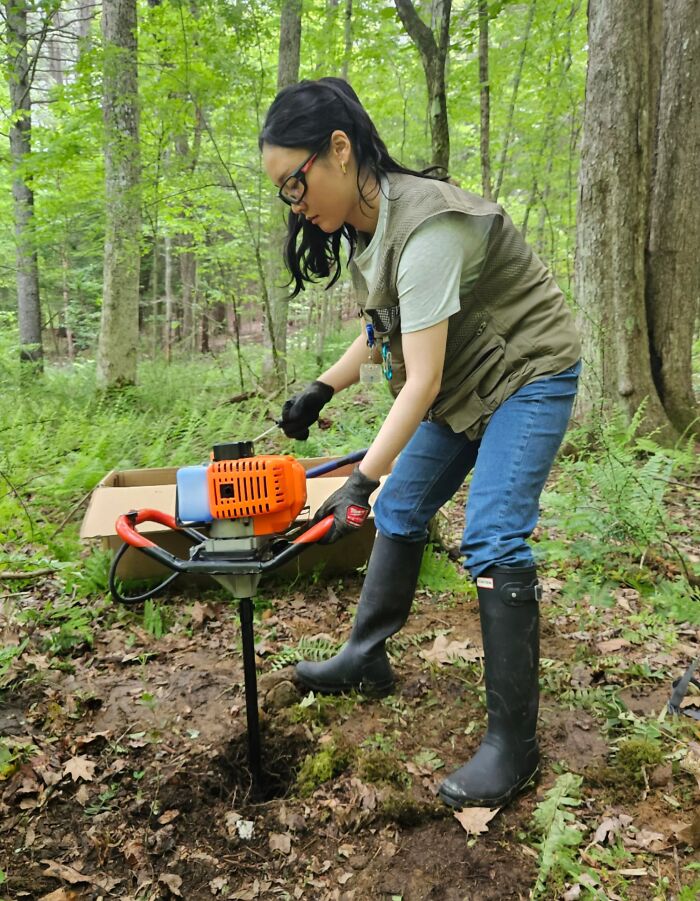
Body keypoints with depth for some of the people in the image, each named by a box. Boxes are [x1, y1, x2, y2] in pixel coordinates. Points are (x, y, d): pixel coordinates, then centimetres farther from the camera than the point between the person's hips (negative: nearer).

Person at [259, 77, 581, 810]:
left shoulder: (426, 229, -30)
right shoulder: (362, 225, -1)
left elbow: (421, 383, -32)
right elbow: (384, 331, 10)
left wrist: (361, 481, -35)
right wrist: (320, 390, -1)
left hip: (527, 376, -9)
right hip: (462, 383, 9)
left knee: (491, 543, -17)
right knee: (399, 510, 11)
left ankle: (513, 742, -6)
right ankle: (366, 659, 27)